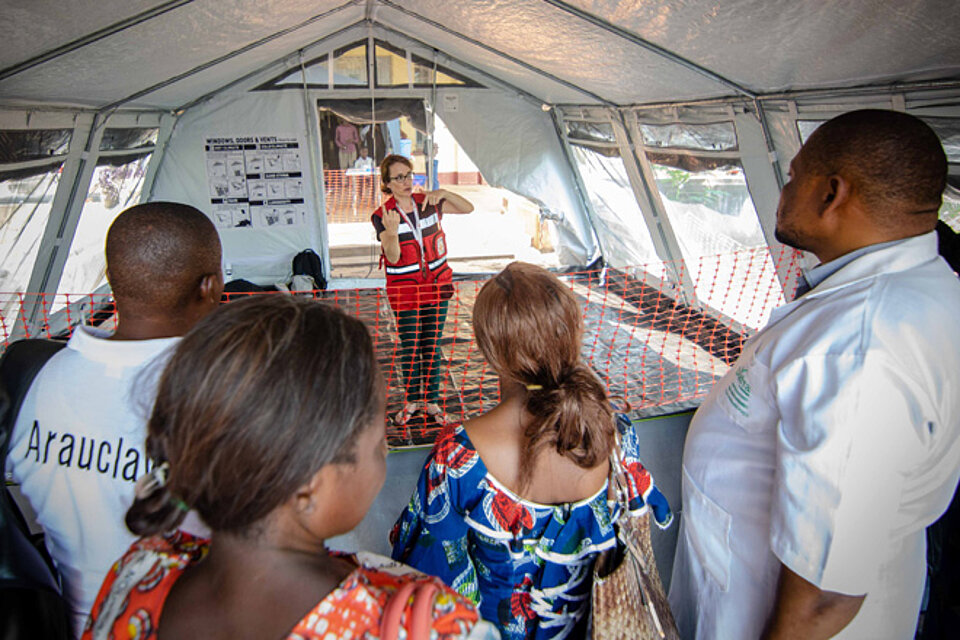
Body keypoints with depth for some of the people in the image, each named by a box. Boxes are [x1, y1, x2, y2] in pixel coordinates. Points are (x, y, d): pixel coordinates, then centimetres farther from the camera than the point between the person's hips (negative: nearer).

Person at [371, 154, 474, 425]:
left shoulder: (428, 202, -1)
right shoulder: (382, 216, -10)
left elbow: (468, 208, 1)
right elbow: (393, 257, -18)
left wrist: (444, 193, -16)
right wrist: (391, 233, -39)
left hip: (437, 285, 3)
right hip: (404, 290, -2)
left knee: (432, 346, 10)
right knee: (409, 348, 5)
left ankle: (431, 400, 23)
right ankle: (411, 400, 24)